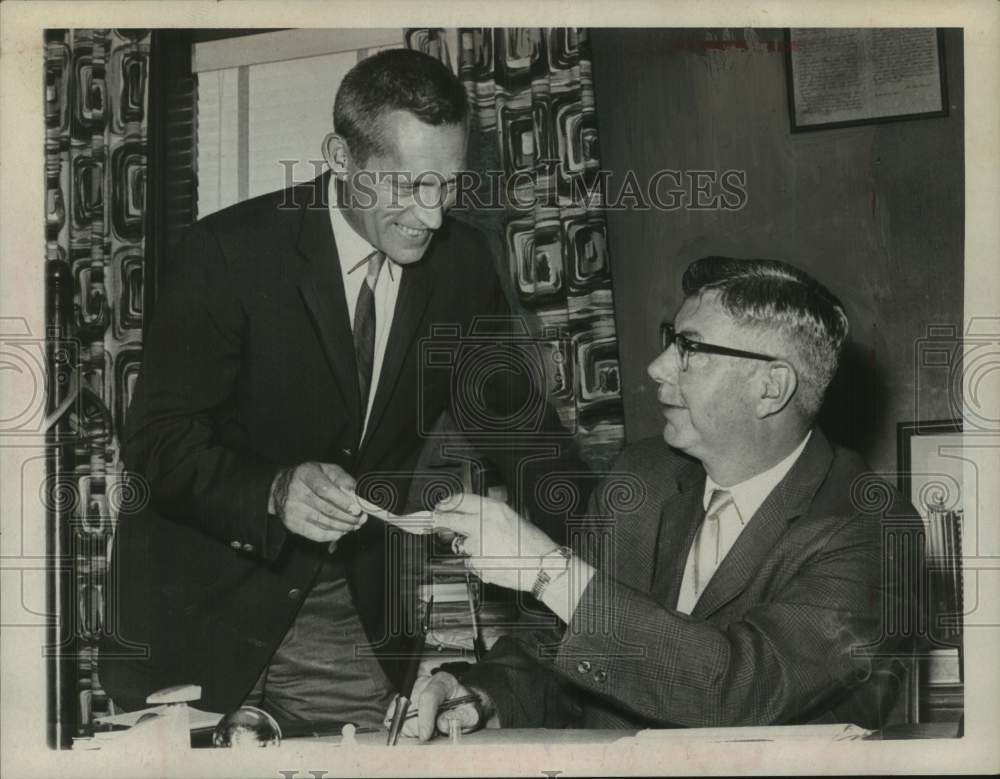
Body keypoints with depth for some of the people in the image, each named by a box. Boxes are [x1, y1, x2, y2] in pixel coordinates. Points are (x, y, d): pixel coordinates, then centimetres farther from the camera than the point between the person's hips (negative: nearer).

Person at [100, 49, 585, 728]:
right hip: (206, 603, -3)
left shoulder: (462, 260, -3)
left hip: (361, 612, 3)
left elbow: (511, 414, 7)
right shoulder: (227, 254, -16)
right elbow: (158, 437, -16)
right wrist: (273, 493, -34)